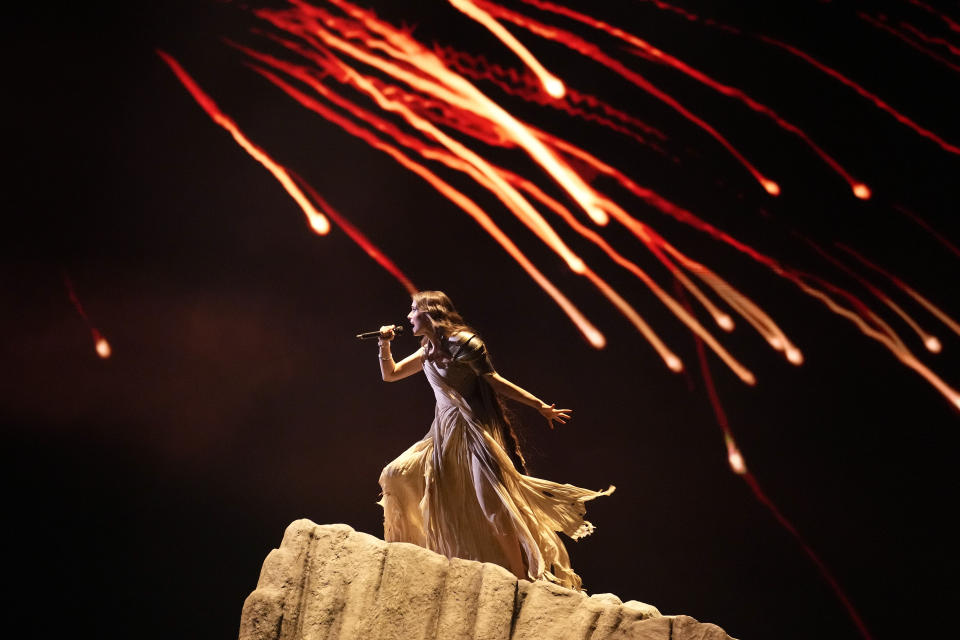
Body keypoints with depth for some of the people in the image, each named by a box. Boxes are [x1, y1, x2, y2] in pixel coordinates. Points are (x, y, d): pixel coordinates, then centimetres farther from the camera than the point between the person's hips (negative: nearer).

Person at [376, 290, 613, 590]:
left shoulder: (462, 342, -10)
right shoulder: (427, 351, 13)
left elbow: (495, 381, -7)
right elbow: (389, 374, 22)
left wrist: (540, 406, -10)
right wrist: (385, 344, 5)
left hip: (474, 430, -8)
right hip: (444, 433, 8)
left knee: (491, 501, -17)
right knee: (395, 475, 1)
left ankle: (522, 578, -15)